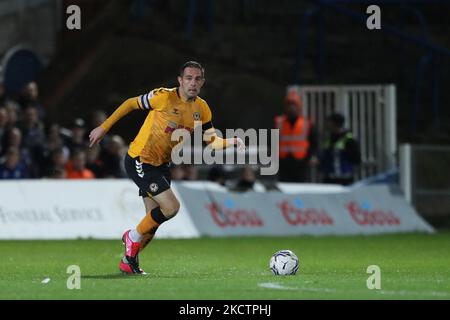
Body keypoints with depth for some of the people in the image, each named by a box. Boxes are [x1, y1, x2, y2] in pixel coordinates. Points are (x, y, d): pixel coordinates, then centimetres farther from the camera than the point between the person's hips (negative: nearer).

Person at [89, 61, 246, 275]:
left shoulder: (202, 109, 0)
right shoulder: (164, 97, -19)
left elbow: (212, 141, 1)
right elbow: (130, 104, -8)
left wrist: (233, 142, -19)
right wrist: (104, 128, -4)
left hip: (160, 165, 7)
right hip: (139, 161, -7)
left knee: (154, 220, 8)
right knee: (171, 207, -18)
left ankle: (129, 261, 29)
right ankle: (133, 237, 5)